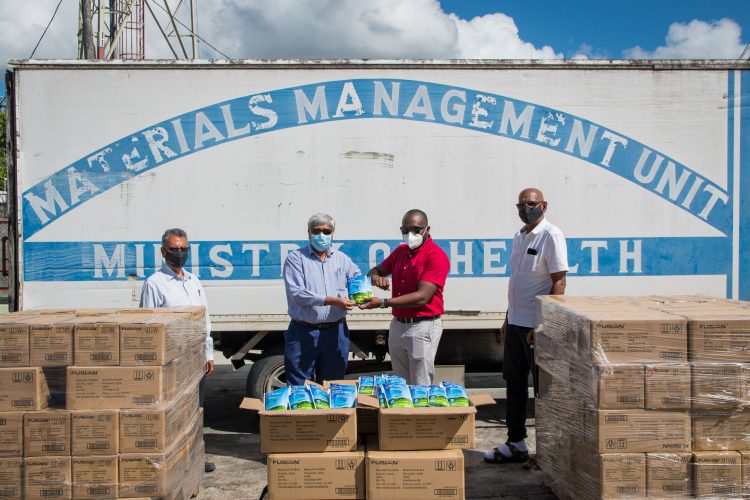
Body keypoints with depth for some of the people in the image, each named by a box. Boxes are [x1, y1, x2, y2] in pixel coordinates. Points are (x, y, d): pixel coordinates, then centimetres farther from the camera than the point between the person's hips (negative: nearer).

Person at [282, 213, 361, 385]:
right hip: (303, 333, -4)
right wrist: (331, 301, -22)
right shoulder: (296, 258, -3)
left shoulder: (342, 258, 11)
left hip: (336, 332, 4)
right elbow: (297, 293, -15)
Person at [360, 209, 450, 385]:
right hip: (397, 325, 7)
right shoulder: (400, 251, 11)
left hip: (422, 328, -7)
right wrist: (376, 277, -9)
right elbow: (376, 270, 18)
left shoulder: (436, 255, -14)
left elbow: (422, 297, -22)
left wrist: (383, 303, -25)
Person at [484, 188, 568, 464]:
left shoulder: (551, 236, -11)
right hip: (516, 322, 8)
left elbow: (559, 282, -16)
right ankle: (515, 443, 24)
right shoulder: (519, 236, 14)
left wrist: (545, 325, -20)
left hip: (539, 326, -8)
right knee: (514, 382, 13)